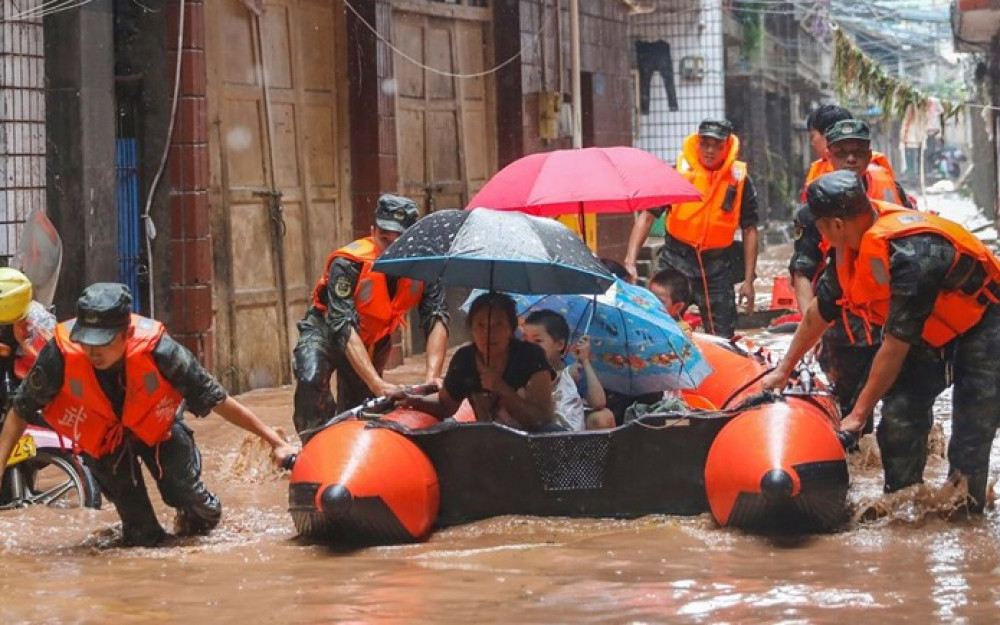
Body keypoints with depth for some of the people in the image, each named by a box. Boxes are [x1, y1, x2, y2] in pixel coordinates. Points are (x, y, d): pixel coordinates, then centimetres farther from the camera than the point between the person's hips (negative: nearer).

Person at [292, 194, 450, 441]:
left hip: (375, 342, 4)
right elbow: (343, 328, -41)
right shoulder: (348, 263, -35)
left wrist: (431, 377, -47)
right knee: (311, 382, -31)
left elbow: (437, 318, -30)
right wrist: (377, 384, -51)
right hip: (325, 331, -4)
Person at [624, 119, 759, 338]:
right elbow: (646, 217, -5)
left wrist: (748, 280, 2)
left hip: (717, 266, 1)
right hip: (676, 260, -1)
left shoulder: (739, 180, 0)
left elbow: (749, 230, 6)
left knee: (722, 339, 4)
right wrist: (630, 261, -15)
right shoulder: (678, 172, -4)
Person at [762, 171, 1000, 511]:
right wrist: (783, 369, 15)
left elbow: (896, 345, -31)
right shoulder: (850, 247, -10)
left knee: (972, 431, -15)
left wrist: (859, 413, -23)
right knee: (898, 413, -6)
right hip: (929, 333, 8)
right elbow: (819, 312, 7)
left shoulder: (911, 253, -37)